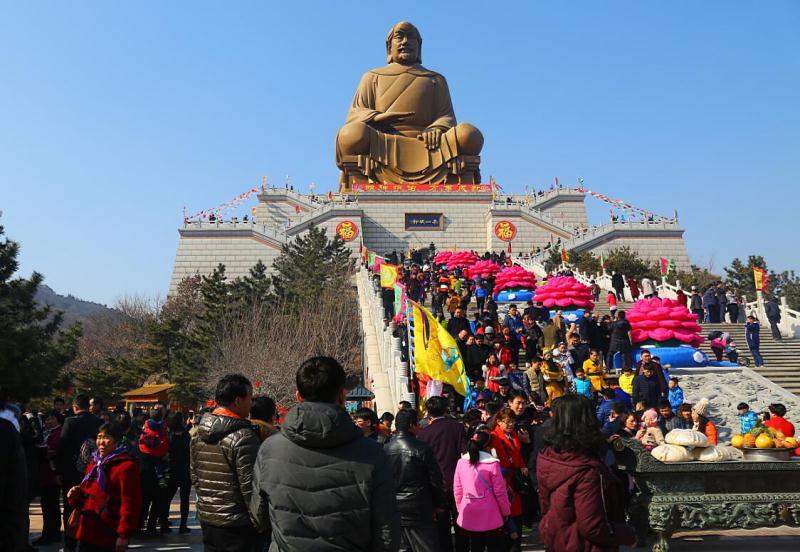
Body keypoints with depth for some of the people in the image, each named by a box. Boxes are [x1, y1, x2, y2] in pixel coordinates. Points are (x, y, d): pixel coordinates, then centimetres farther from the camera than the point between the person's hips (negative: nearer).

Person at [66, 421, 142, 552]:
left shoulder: (127, 466, -15)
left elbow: (130, 503, -19)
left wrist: (124, 535, -20)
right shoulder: (94, 463, 13)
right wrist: (77, 495, 4)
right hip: (87, 533, 8)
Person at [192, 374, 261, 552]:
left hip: (207, 519, 7)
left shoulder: (198, 434, 4)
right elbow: (250, 487, -20)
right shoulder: (243, 437, -20)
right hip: (237, 524, -7)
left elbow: (194, 476, 12)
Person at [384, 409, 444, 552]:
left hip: (393, 509, 4)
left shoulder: (385, 449, -4)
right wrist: (439, 503, 7)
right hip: (418, 510, -4)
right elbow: (435, 479, -7)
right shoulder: (423, 448, -14)